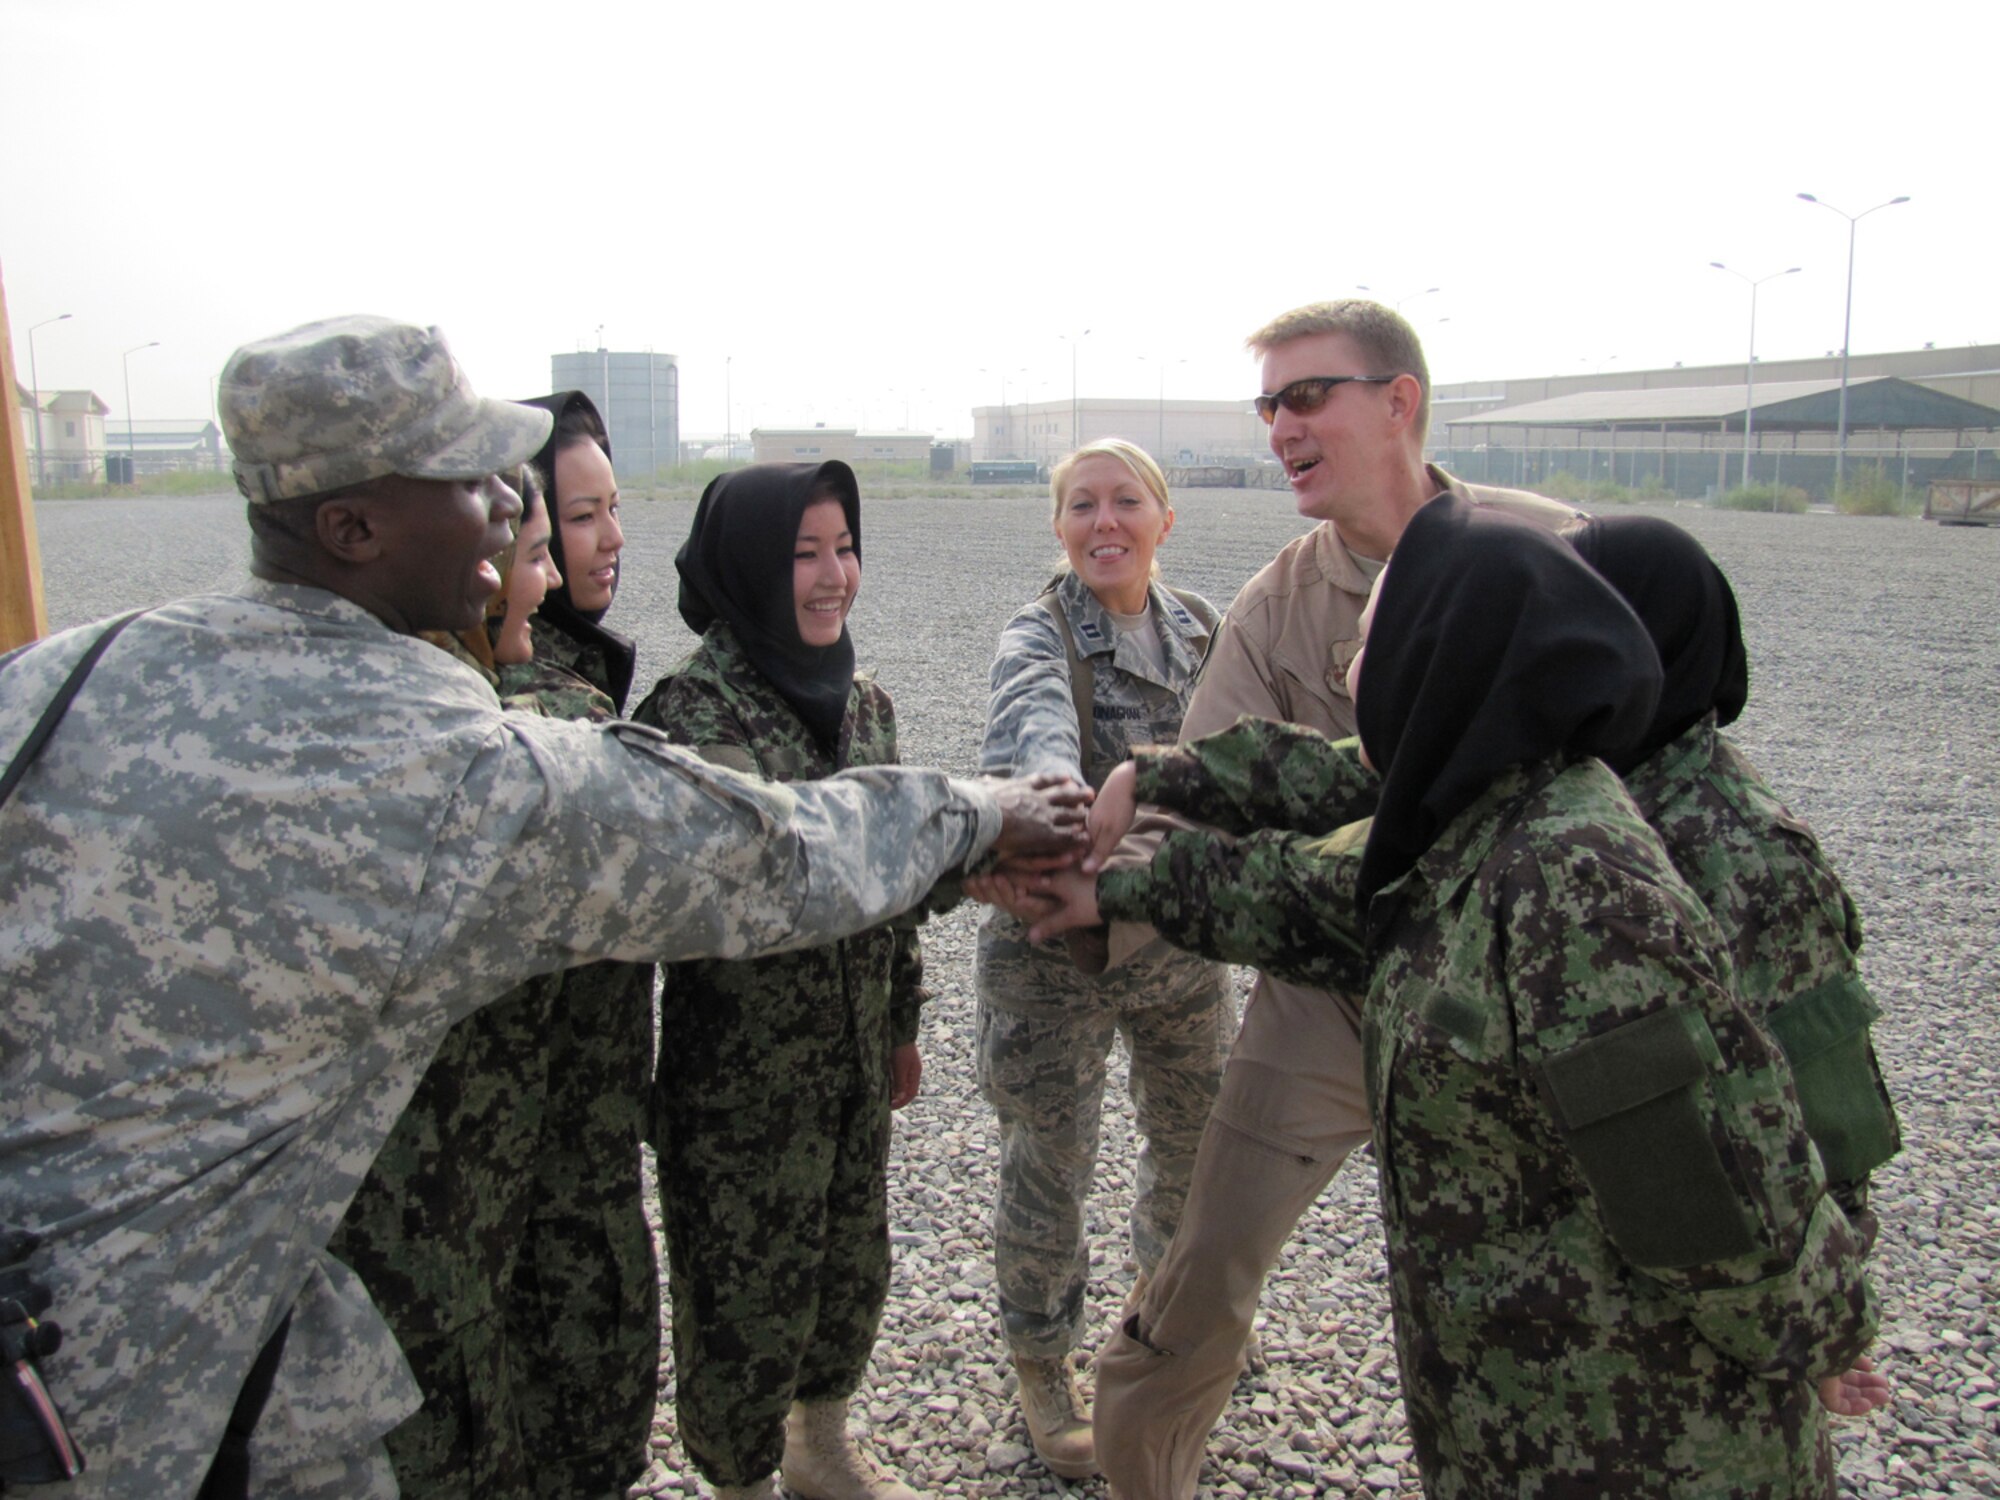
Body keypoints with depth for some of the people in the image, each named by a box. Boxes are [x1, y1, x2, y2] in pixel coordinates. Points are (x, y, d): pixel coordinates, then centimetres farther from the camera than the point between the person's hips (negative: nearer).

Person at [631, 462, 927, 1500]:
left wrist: (902, 1017, 17)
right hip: (737, 1070, -6)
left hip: (852, 1053, 7)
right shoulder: (693, 707, -17)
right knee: (747, 1295, 10)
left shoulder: (861, 700, 4)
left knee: (851, 1263, 22)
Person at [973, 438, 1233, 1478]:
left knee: (1200, 1133, 22)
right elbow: (1038, 725, -39)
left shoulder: (1200, 627, 2)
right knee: (1050, 1162, 8)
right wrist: (1067, 802, -61)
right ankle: (1041, 1360, 32)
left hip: (1183, 928, 6)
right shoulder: (1039, 637, -16)